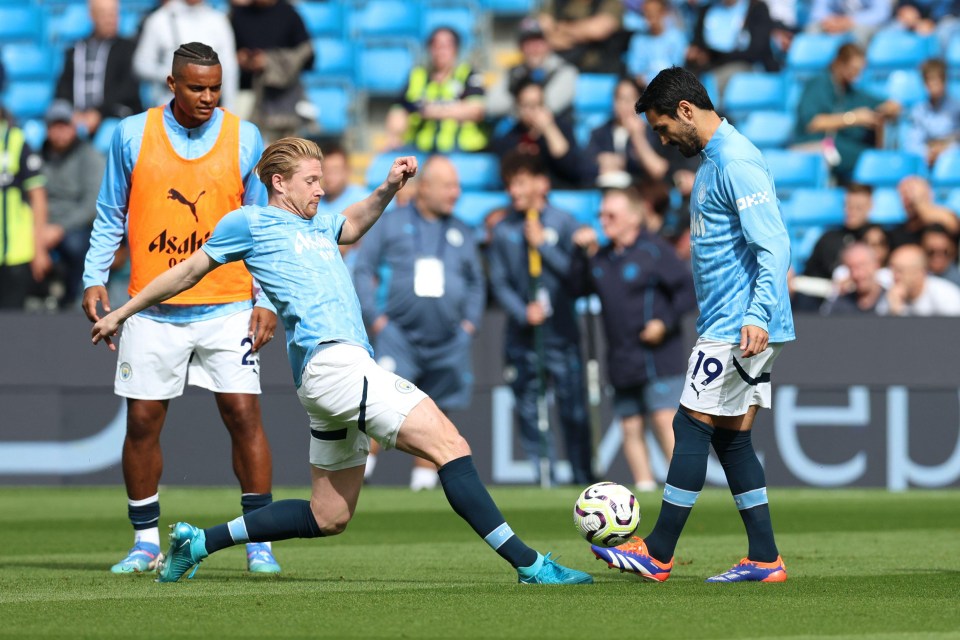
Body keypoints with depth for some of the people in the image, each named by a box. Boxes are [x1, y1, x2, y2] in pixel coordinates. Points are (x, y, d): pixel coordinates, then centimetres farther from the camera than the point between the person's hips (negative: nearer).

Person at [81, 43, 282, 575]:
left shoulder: (244, 139, 2)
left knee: (244, 416, -7)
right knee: (142, 422, 2)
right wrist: (94, 278, 1)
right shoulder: (131, 136, 2)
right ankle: (145, 541, 15)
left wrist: (267, 300, 0)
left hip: (227, 308, -1)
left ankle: (259, 541, 0)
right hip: (152, 310, 1)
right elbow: (111, 216, 11)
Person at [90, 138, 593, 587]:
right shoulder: (251, 222, 5)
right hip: (329, 360, -10)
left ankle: (200, 542, 22)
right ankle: (528, 564, -24)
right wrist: (122, 313, 20)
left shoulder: (317, 226, 26)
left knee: (328, 517, 14)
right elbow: (191, 270, 13)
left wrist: (388, 189, 28)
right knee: (450, 445, -18)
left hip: (346, 367, 10)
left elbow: (353, 225, 46)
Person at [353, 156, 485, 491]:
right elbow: (362, 270, 4)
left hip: (448, 342, 4)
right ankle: (359, 470, -18)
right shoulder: (391, 224, 5)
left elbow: (476, 283, 23)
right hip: (399, 334, -4)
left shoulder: (462, 234, 15)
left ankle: (424, 479, 14)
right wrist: (375, 317, -4)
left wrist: (470, 321, 10)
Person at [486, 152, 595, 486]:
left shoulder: (564, 223, 2)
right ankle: (543, 480, 6)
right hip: (521, 334, 2)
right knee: (528, 411, 1)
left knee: (573, 411, -5)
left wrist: (543, 245, -11)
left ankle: (584, 480, -1)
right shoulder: (503, 230, 7)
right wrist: (523, 312, -9)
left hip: (561, 333, -2)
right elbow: (498, 282, 6)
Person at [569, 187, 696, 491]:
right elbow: (578, 288, 13)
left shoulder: (654, 250, -7)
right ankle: (644, 487, 9)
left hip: (657, 357, -7)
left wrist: (666, 322, -14)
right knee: (630, 427, 5)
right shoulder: (602, 256, 13)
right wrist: (583, 254, 3)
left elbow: (689, 288, -7)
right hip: (621, 361, 7)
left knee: (665, 420, -13)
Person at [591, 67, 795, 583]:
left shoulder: (736, 161, -15)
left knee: (692, 425, -7)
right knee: (732, 438, 8)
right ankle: (764, 559, 8)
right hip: (725, 324, 10)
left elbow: (774, 244, -22)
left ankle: (657, 554, -4)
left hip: (737, 328, -10)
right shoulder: (711, 159, 17)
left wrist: (758, 315, -30)